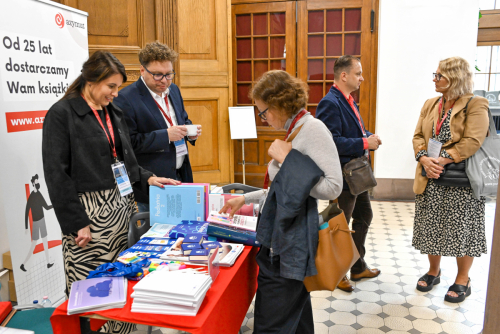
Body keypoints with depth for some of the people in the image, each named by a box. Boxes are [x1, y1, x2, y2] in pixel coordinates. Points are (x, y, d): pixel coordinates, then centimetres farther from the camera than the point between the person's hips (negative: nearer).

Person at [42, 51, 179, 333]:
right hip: (88, 211, -6)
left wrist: (147, 178, 5)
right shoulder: (62, 114, -8)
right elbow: (57, 175, -11)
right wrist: (76, 224, -14)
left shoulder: (114, 112, 13)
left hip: (121, 206, 7)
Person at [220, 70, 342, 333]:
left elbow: (332, 188, -23)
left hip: (292, 247, -9)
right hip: (280, 242, 9)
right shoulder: (294, 132, 14)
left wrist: (287, 159, -19)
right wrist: (246, 199, 21)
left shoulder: (313, 129, -14)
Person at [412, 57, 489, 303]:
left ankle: (462, 280, 26)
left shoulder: (475, 105, -9)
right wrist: (424, 159, -13)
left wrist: (442, 160, -24)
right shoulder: (430, 105, 10)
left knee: (462, 230, 7)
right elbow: (418, 136, 5)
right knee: (432, 228, 14)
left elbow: (473, 141, -19)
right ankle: (433, 272, 34)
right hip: (431, 179, 5)